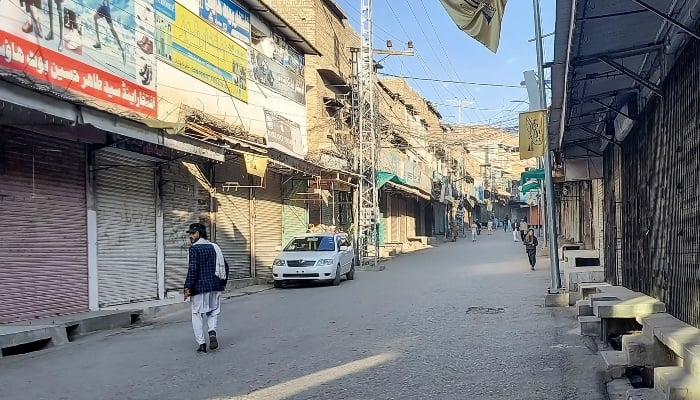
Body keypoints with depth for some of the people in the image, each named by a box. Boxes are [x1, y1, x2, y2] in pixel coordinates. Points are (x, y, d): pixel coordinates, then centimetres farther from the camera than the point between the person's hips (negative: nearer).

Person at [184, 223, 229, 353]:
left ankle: (201, 343, 1)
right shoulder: (214, 247, 11)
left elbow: (193, 269, -18)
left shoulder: (194, 248, -9)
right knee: (213, 311, 18)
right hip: (215, 286, 6)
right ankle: (212, 331, -8)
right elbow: (225, 266, 11)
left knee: (197, 314, 5)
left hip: (199, 287, -6)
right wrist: (223, 283, 19)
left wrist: (188, 287, -15)